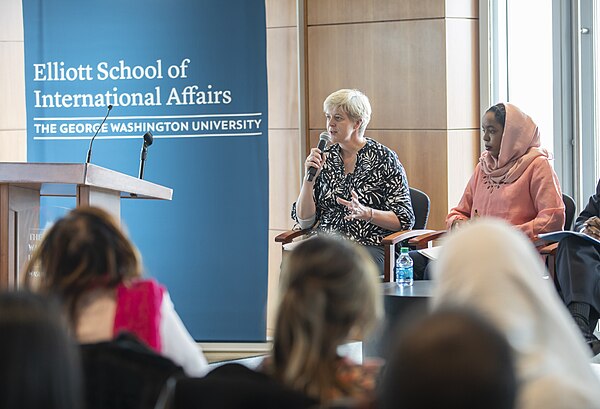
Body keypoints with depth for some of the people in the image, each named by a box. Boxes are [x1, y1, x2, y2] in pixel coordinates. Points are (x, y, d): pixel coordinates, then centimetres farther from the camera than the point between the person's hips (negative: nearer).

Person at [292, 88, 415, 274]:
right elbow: (304, 220, 10)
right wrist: (309, 178, -4)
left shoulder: (384, 158, 1)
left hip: (370, 246, -4)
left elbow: (405, 220, -1)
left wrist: (366, 213, -18)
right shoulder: (325, 157, 13)